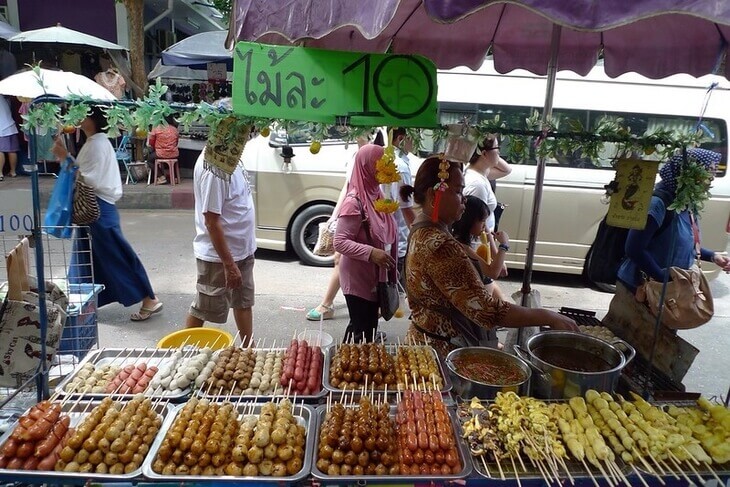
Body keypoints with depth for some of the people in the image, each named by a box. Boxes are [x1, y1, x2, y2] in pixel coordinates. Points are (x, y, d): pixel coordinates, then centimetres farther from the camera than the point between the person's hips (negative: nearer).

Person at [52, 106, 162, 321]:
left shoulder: (98, 144, -16)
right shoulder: (93, 142, 14)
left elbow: (90, 179, -22)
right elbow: (84, 173, 14)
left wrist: (66, 158, -19)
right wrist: (65, 156, 9)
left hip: (99, 208, -10)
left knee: (116, 256, -5)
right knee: (88, 258, 17)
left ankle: (150, 300, 2)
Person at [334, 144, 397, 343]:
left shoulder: (375, 194, 5)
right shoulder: (354, 202, -20)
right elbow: (339, 242, -23)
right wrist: (371, 253, -32)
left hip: (374, 277, 8)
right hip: (358, 279, -8)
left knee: (370, 327, 19)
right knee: (361, 330, 2)